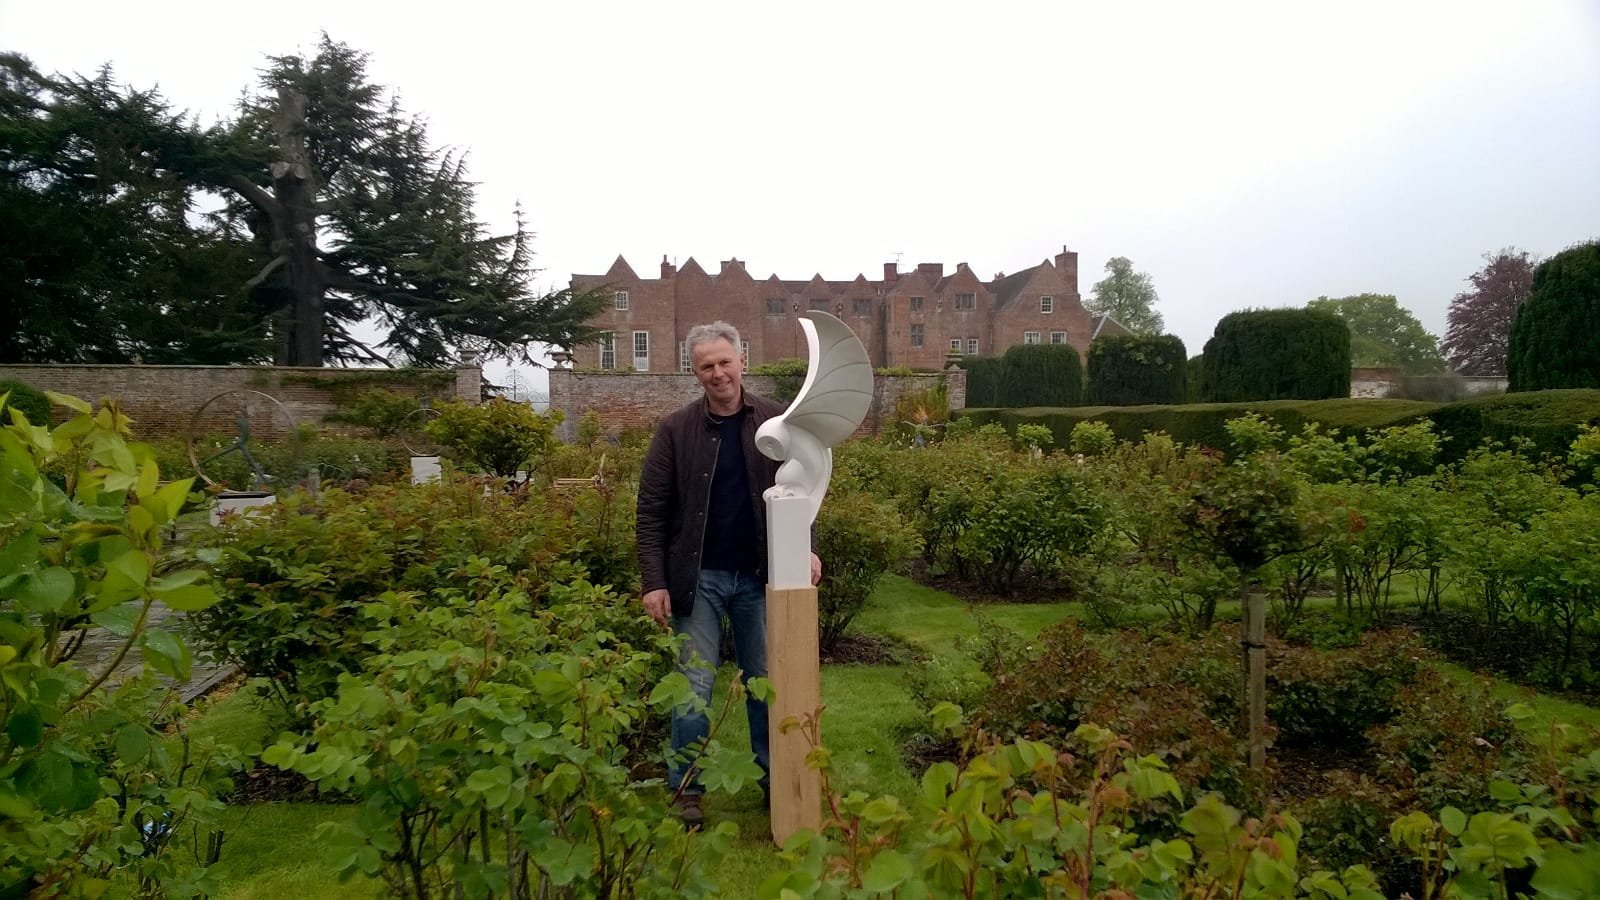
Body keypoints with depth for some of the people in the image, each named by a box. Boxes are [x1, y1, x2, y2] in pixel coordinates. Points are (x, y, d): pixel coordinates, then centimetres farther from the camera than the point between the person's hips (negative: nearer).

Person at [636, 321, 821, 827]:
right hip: (698, 578, -1)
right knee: (695, 685, 3)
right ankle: (686, 789, 17)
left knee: (767, 682, 12)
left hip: (759, 577, 2)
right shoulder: (675, 430, -4)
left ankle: (775, 776, 27)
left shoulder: (775, 423, 0)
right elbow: (651, 512, -4)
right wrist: (654, 583, -10)